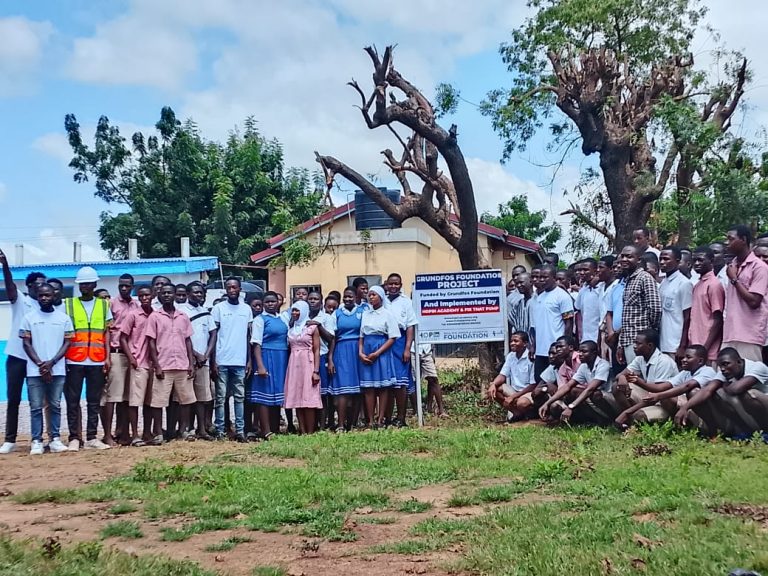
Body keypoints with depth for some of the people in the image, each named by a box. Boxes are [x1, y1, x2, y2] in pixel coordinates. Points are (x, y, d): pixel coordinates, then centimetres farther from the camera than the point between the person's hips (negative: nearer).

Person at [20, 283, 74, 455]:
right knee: (36, 407, -1)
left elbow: (67, 343, 3)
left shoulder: (64, 318, 6)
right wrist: (40, 364, -9)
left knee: (55, 406, 4)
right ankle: (36, 441, 1)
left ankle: (55, 439, 8)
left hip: (57, 370, 0)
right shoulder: (29, 317, 5)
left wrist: (51, 362, -10)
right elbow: (26, 344, 2)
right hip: (35, 370, 0)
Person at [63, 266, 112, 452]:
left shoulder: (103, 305, 11)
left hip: (97, 361, 1)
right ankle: (74, 438, 4)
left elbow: (106, 333, 10)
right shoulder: (68, 304, 6)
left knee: (94, 401, 4)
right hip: (74, 360, -1)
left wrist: (107, 357, 2)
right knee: (73, 400, 0)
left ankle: (91, 438, 8)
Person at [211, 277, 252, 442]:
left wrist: (249, 360, 7)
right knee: (220, 397, 2)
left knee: (240, 397, 5)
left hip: (240, 361, 2)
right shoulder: (218, 308, 1)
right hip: (222, 361, -2)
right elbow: (213, 336, 1)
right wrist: (213, 361, -5)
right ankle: (220, 431, 7)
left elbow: (249, 337, 12)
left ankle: (240, 430, 8)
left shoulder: (247, 309, 9)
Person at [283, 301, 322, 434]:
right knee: (296, 399, 0)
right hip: (293, 365, 5)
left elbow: (316, 350, -3)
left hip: (307, 364, -5)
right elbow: (288, 349, 14)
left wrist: (316, 371, -11)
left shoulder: (312, 328, 1)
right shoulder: (291, 329, 15)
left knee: (308, 398, -8)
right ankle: (302, 432, 2)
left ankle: (310, 432, -7)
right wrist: (289, 367, 4)